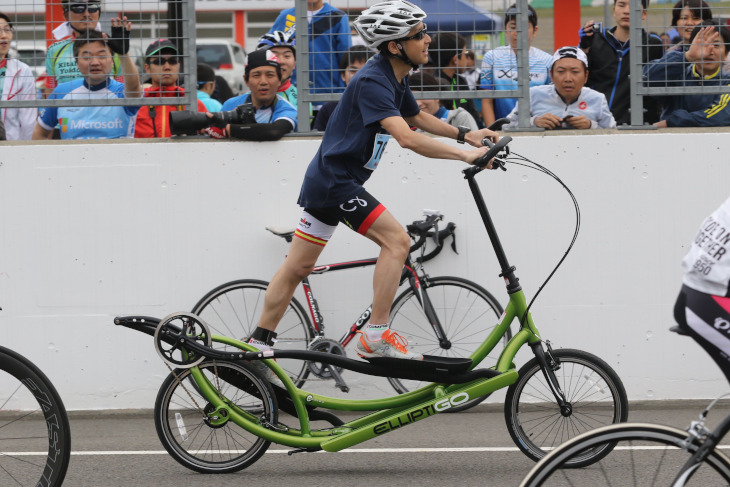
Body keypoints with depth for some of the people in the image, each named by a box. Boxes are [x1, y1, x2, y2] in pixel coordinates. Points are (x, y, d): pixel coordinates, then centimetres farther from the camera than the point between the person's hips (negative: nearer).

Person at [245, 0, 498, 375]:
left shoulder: (395, 78, 9)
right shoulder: (373, 81, -22)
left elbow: (418, 118, 27)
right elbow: (406, 137, -33)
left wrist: (466, 135, 15)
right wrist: (465, 155, -32)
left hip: (326, 181, 10)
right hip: (334, 183, -10)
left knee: (298, 266, 13)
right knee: (396, 239, -14)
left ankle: (258, 345, 19)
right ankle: (376, 337, -13)